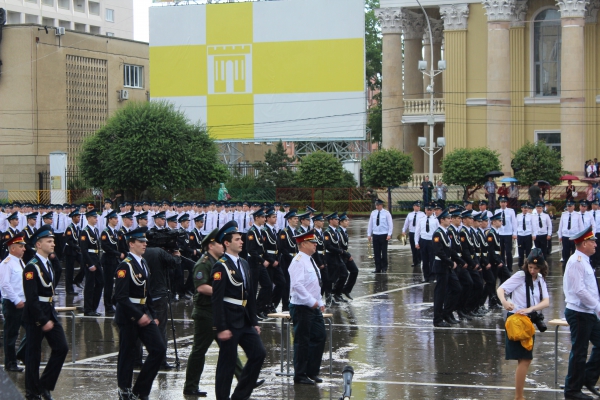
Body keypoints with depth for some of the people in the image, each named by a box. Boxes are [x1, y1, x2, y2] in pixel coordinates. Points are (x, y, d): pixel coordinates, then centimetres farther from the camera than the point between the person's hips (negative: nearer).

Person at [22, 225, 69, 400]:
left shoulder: (48, 264, 12)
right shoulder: (32, 267, -16)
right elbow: (31, 298, -21)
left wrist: (51, 316, 13)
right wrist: (43, 321, -21)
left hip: (50, 313, 8)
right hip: (35, 315, -8)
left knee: (61, 348, 3)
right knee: (34, 354, 2)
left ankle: (45, 385, 14)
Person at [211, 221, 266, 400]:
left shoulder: (244, 264, 14)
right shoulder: (221, 266, -12)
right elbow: (217, 299, -16)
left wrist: (254, 322, 14)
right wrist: (221, 328, -20)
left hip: (245, 322, 8)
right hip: (229, 322, -8)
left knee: (259, 353, 4)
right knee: (227, 362, -1)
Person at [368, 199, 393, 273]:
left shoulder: (386, 213, -4)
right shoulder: (373, 213, 6)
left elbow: (390, 224, -4)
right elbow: (370, 224, 11)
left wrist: (389, 234, -12)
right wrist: (369, 234, 7)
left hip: (384, 235, -3)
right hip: (375, 235, 3)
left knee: (384, 252, 0)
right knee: (376, 253, 4)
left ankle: (384, 268, 10)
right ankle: (377, 268, 10)